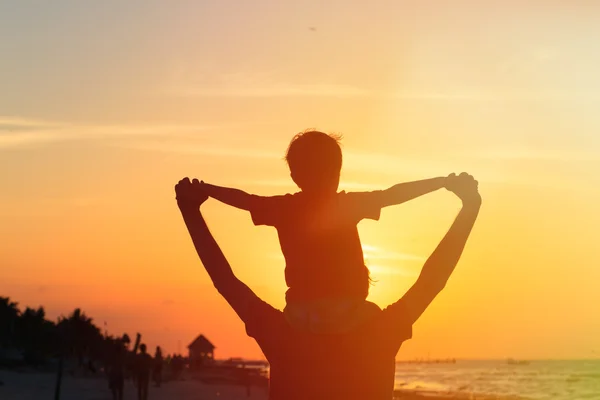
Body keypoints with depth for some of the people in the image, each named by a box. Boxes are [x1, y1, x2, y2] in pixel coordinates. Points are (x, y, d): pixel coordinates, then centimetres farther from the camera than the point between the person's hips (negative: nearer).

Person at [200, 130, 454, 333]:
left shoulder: (282, 208, 4)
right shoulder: (348, 204, -3)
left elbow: (240, 198, 17)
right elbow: (395, 193, 1)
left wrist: (202, 189, 33)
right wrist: (444, 181, 10)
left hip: (300, 317, 3)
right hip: (348, 314, -3)